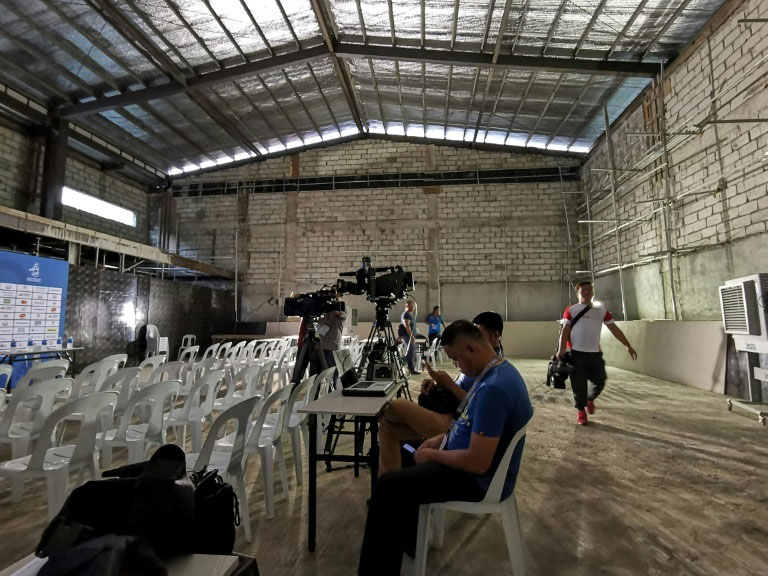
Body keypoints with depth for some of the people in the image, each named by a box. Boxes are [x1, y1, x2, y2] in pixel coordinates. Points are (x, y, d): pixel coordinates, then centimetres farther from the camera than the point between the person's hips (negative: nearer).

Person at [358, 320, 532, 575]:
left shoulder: (493, 388, -31)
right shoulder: (500, 370, 2)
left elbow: (477, 463, -31)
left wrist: (433, 455, -15)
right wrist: (444, 438, 7)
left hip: (480, 479, -10)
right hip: (470, 457, 11)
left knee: (388, 486, -12)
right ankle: (407, 540, 36)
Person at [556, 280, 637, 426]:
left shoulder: (602, 311, 11)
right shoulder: (571, 310, 2)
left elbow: (615, 329, 13)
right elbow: (565, 331, -3)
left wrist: (628, 346, 9)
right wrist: (561, 350, -13)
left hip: (595, 354, 3)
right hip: (576, 354, -3)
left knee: (600, 382, 6)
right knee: (579, 385, 1)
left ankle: (590, 399, 38)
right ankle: (581, 411, 20)